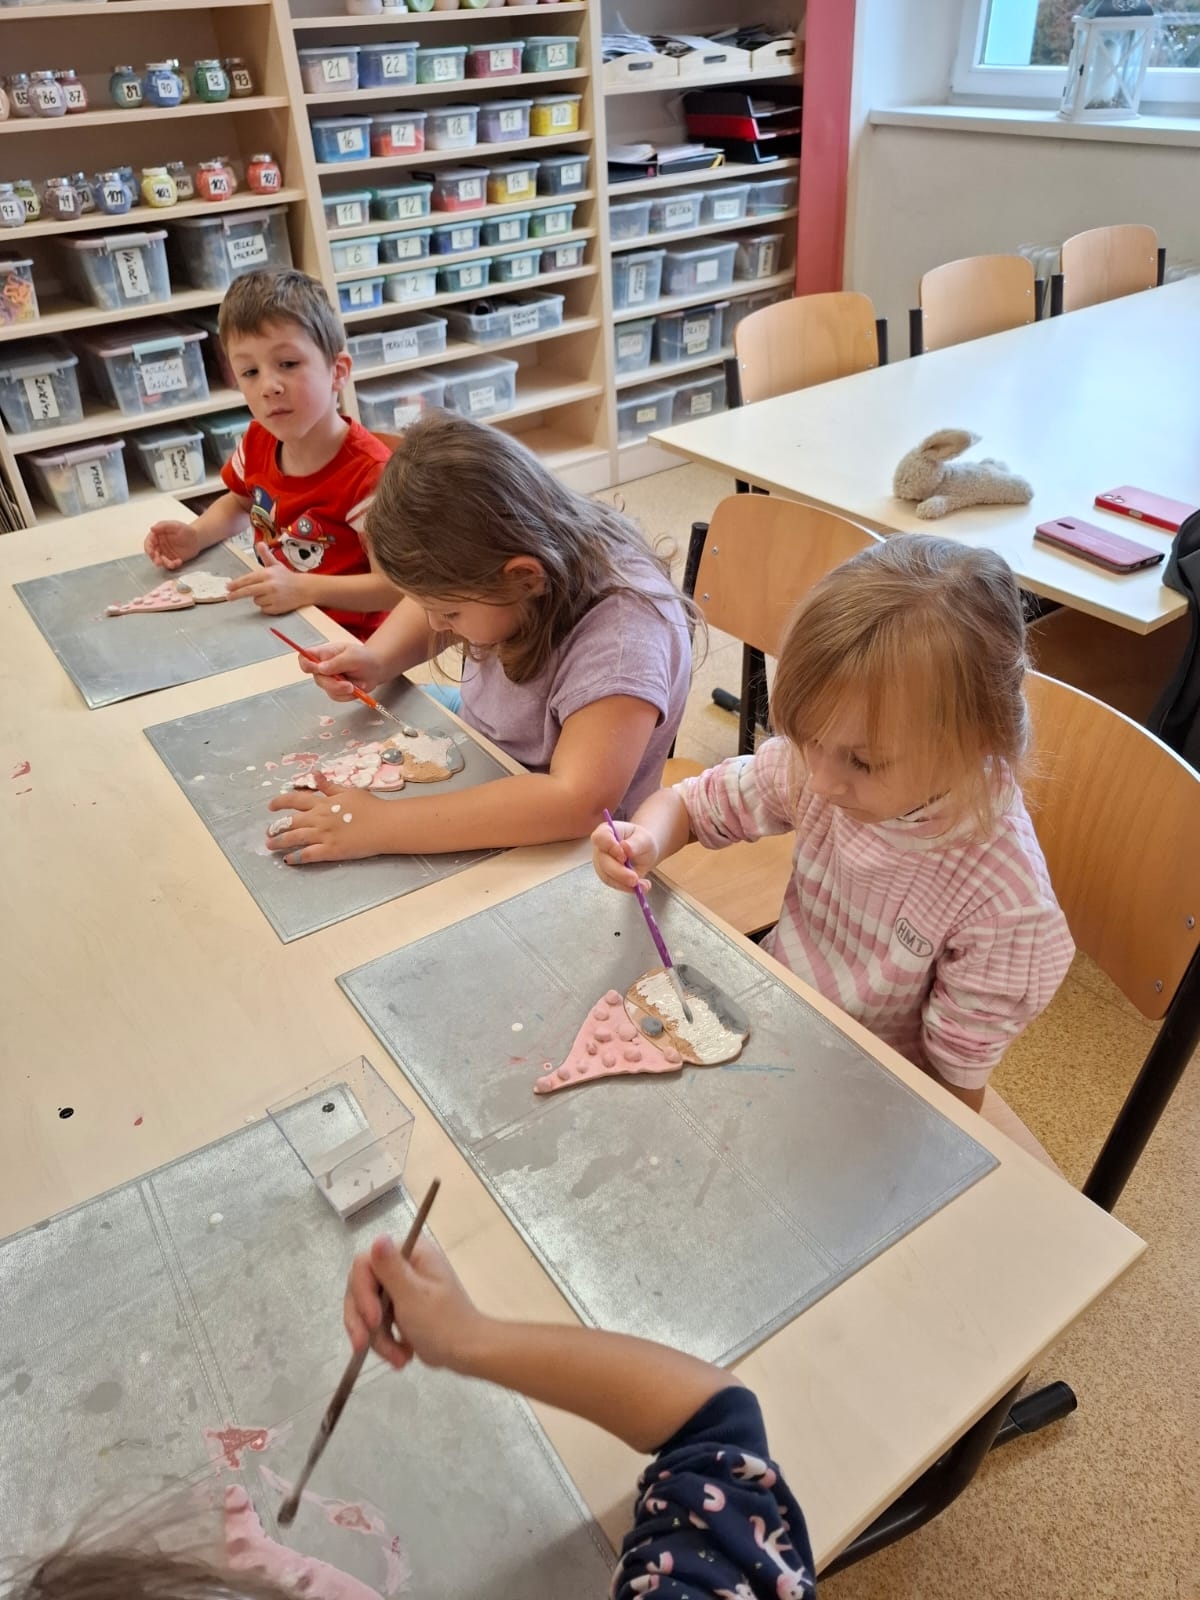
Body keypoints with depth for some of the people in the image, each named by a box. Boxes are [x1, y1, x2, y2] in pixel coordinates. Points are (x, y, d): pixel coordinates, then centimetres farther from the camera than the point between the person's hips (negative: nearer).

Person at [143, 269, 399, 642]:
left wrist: (303, 589, -32)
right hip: (271, 621, 8)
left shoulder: (368, 471, -23)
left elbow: (397, 585, -23)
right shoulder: (258, 441, 0)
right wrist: (195, 535, 2)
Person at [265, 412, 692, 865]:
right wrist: (376, 660, -13)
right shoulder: (498, 558, -16)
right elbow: (430, 603, 7)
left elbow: (579, 802, -47)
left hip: (557, 850, -7)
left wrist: (378, 825, -46)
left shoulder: (622, 631, -36)